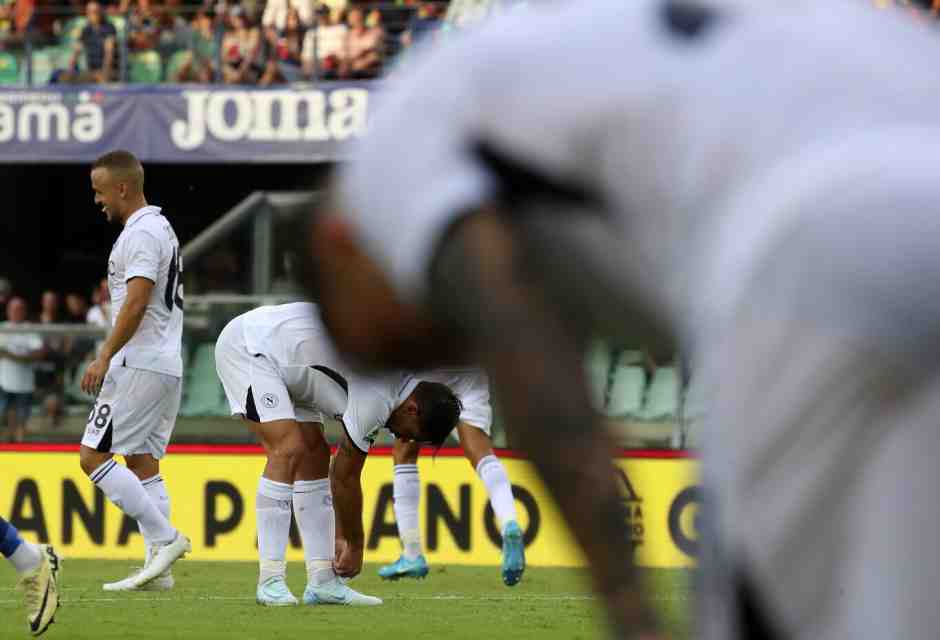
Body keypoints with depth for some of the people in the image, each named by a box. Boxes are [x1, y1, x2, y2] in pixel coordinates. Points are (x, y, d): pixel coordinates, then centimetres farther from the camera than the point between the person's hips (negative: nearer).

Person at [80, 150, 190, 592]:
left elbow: (137, 302, -22)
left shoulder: (141, 233, -13)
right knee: (143, 463, 9)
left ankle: (165, 538, -12)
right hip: (168, 367, 10)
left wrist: (105, 357, -24)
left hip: (139, 366, -10)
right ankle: (158, 568, 4)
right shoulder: (162, 229, 19)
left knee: (94, 456, -8)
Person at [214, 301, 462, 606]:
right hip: (246, 344, -10)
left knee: (315, 456, 4)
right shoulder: (377, 398, -24)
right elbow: (345, 476, -14)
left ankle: (322, 581, 3)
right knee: (289, 450, -21)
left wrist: (343, 538, 15)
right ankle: (270, 579, -21)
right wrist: (355, 546, -1)